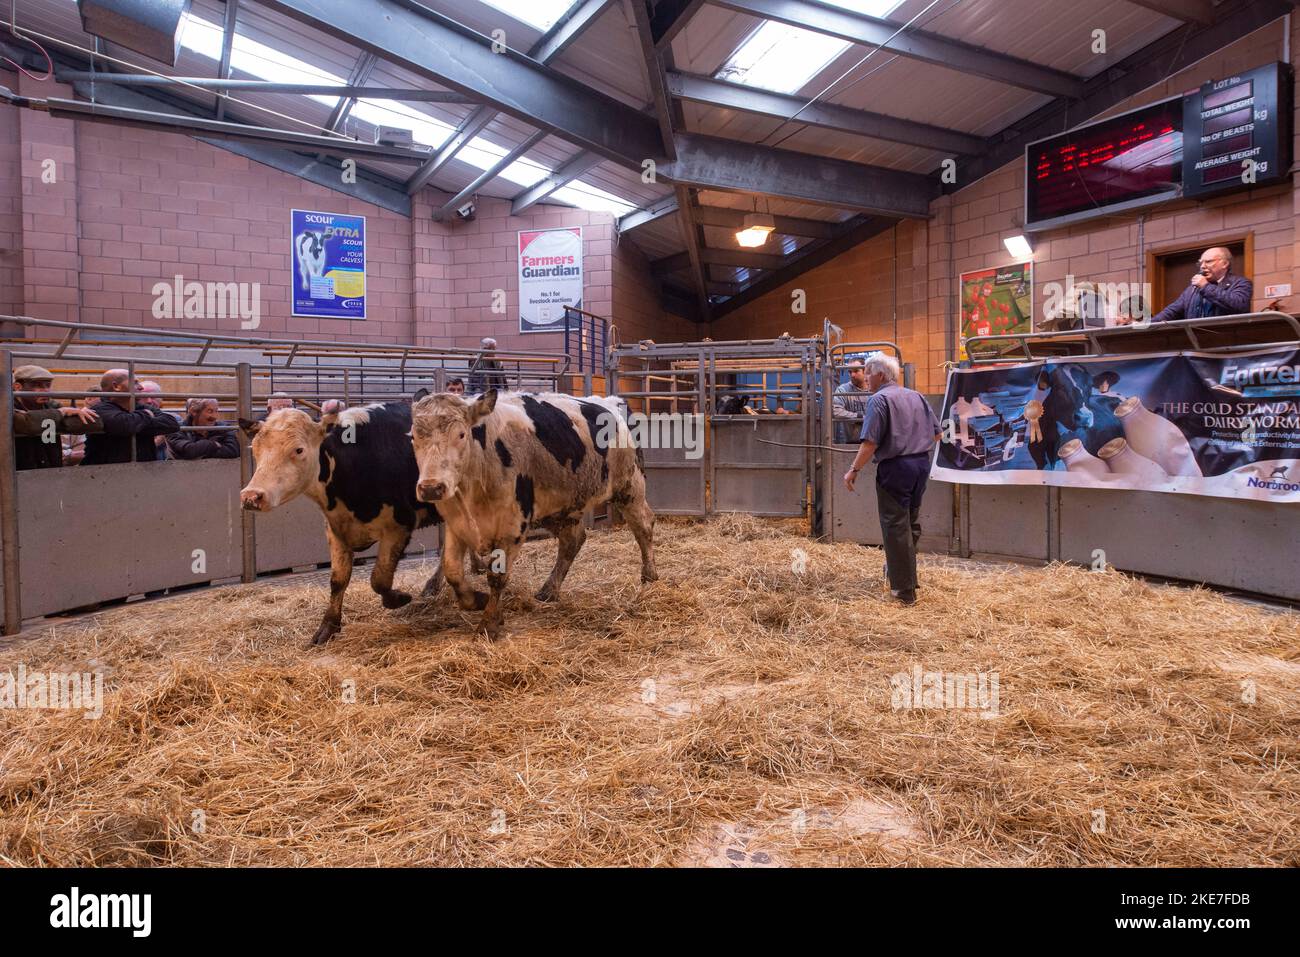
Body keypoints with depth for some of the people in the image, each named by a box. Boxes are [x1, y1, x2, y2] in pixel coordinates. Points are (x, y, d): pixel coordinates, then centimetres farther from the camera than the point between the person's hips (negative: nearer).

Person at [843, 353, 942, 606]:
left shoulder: (880, 400, -12)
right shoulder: (917, 397, 11)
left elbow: (870, 443, -19)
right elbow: (936, 433, 15)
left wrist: (854, 470, -12)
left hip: (894, 468, -7)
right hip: (921, 463, 8)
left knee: (895, 526, 0)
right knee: (911, 521, 20)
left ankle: (905, 590, 4)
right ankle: (898, 568, 36)